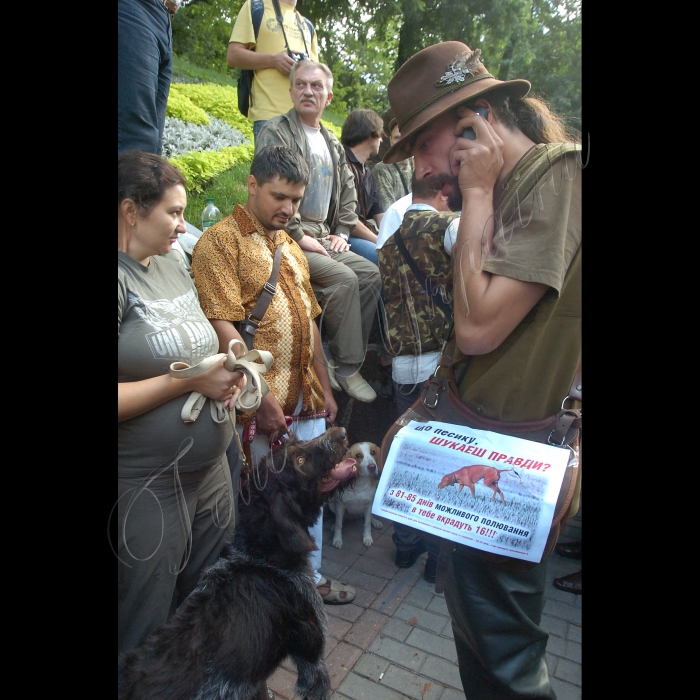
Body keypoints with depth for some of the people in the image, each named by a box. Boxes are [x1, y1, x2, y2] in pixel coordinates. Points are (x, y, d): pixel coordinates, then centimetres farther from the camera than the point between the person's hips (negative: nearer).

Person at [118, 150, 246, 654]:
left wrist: (228, 375, -1)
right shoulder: (124, 281, -17)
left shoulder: (175, 271, 9)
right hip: (146, 486, -7)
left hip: (211, 469, 8)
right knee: (145, 637, 13)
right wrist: (192, 381, -20)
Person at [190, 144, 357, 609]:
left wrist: (324, 388, 15)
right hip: (262, 404, -7)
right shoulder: (220, 241, -8)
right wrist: (263, 399, -18)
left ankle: (309, 575, 36)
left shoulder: (290, 246, 16)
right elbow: (224, 328, -17)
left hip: (307, 398, 7)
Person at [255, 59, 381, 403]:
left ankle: (343, 358, -4)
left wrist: (342, 233, 10)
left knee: (371, 274, -10)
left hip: (324, 238, 7)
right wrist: (299, 236, -17)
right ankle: (346, 366, -13)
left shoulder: (332, 143, 22)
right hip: (289, 239, -7)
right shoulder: (275, 133, -2)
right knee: (344, 279, -25)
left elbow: (348, 191, 25)